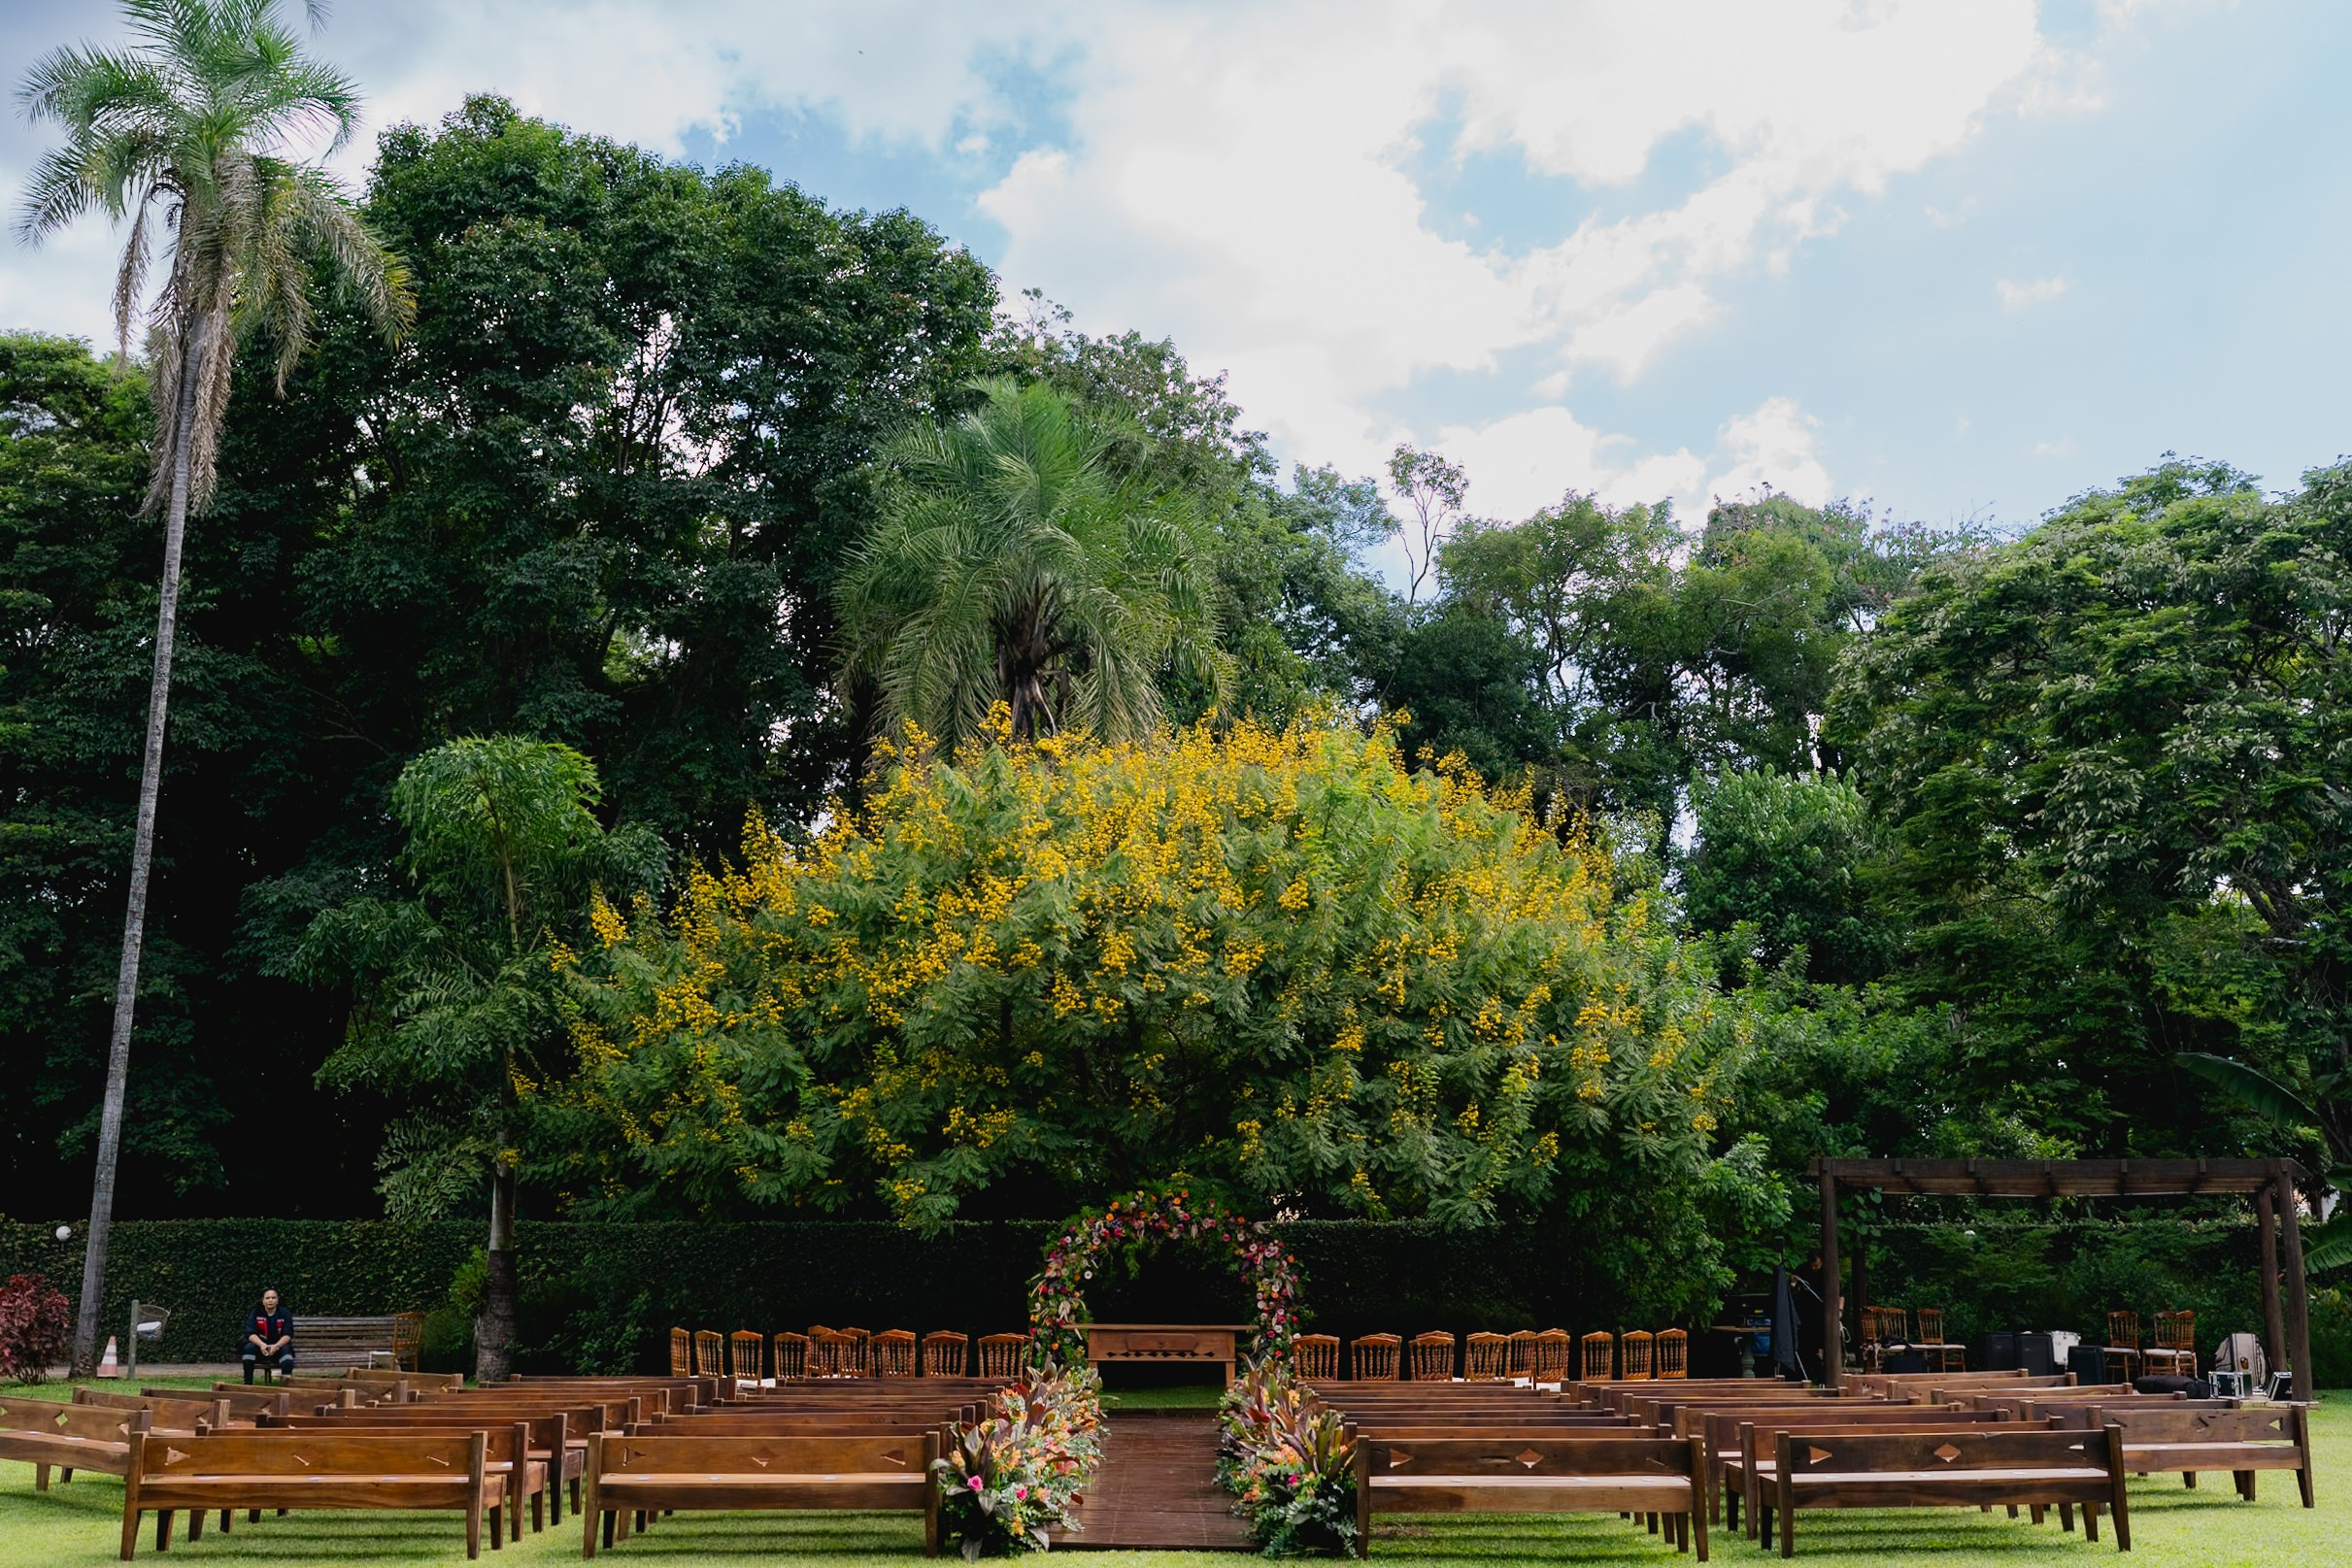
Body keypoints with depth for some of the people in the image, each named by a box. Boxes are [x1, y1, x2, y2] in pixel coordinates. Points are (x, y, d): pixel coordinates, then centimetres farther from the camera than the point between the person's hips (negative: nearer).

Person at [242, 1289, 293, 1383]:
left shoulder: (284, 1314, -1)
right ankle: (247, 1383, -27)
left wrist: (276, 1346, -31)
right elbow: (250, 1333, -12)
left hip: (278, 1346, -1)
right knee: (248, 1348, -29)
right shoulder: (256, 1314, 1)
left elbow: (287, 1335, -11)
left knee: (286, 1349, -33)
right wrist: (261, 1345, -32)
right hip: (260, 1346, 1)